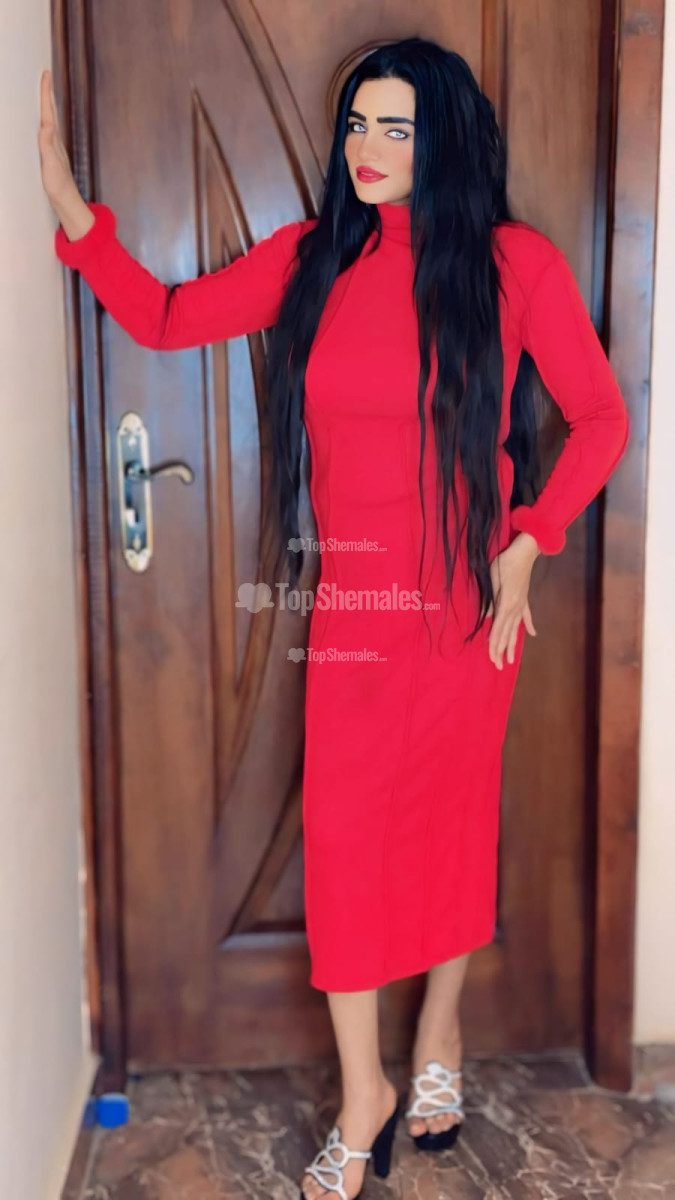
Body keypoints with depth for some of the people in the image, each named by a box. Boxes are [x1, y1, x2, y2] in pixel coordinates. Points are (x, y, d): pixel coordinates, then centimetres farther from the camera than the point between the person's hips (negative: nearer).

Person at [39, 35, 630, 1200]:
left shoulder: (515, 263, -6)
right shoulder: (310, 258, 3)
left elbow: (601, 419, -1)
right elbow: (162, 318, 6)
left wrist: (526, 547, -10)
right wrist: (65, 199, -4)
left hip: (464, 599, -2)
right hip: (350, 599, 2)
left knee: (450, 820, 12)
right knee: (340, 831, 3)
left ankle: (439, 1037, 38)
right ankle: (363, 1095, 22)